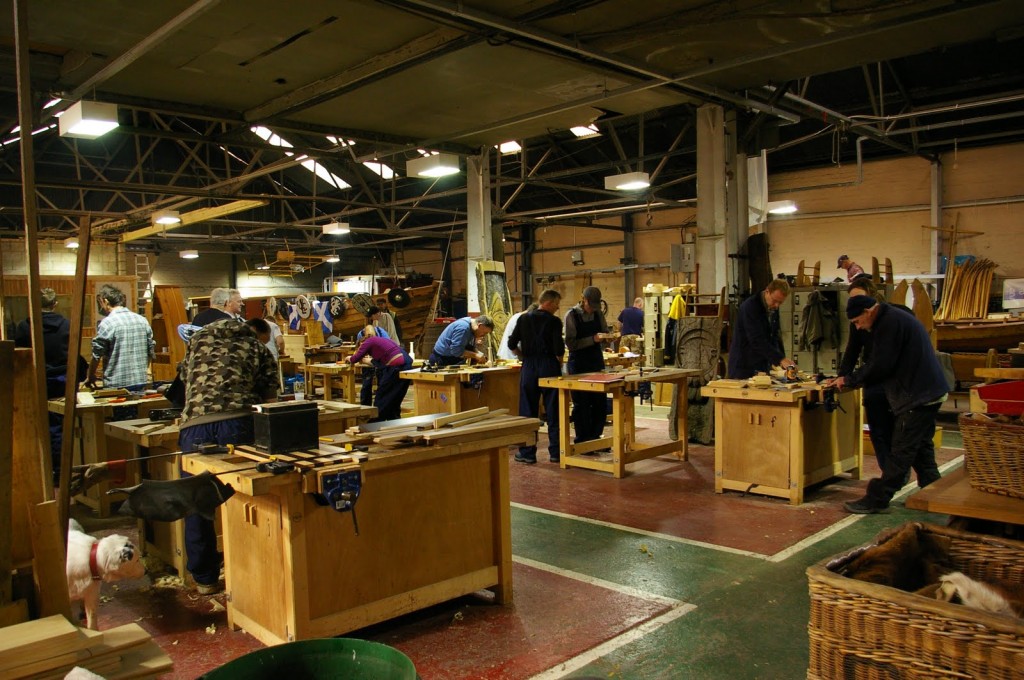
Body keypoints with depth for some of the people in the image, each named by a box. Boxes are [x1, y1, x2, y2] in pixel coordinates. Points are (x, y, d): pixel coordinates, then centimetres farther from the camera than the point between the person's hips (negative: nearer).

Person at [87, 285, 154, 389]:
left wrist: (90, 376, 11)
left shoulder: (107, 323, -9)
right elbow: (151, 351, 12)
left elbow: (96, 356, -4)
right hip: (141, 382, 5)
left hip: (116, 385, -5)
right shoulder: (143, 320, 6)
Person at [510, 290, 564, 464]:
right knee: (553, 412, 7)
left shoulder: (523, 319, 4)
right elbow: (559, 348, -13)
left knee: (528, 412, 8)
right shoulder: (554, 321, -7)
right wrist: (559, 361, 6)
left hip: (529, 367, 3)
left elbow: (512, 345, 3)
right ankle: (555, 452, 12)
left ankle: (527, 453, 11)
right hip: (549, 366, -2)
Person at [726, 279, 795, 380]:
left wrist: (783, 360, 6)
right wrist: (780, 359, -30)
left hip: (763, 367, 7)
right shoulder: (750, 307, -18)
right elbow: (757, 340, -26)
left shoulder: (773, 308, 8)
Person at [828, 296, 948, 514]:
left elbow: (880, 366, -20)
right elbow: (878, 363, 19)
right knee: (921, 448, 18)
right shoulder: (891, 319, 16)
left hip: (918, 396, -11)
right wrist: (847, 380, 10)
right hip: (925, 393, 11)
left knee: (901, 451, -6)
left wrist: (850, 380, -7)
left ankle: (876, 500, -2)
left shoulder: (891, 323, -18)